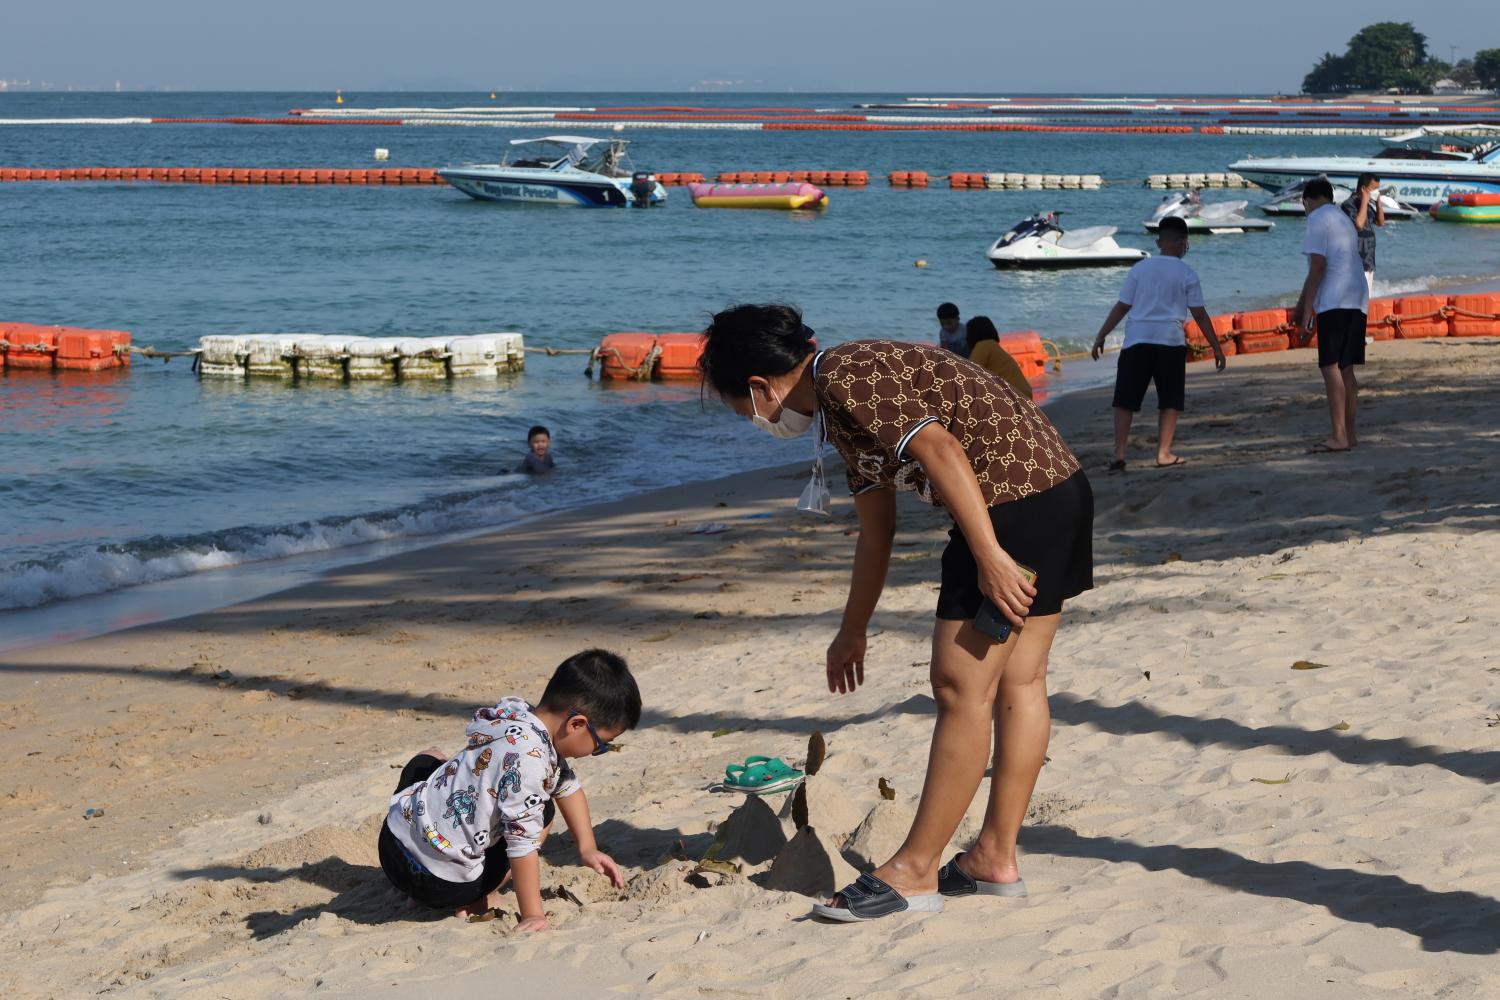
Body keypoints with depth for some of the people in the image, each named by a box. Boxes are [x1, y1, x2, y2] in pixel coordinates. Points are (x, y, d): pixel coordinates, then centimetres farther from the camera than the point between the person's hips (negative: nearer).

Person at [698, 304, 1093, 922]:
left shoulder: (844, 380, -11)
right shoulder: (843, 410, 21)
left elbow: (940, 449, -22)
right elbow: (876, 528, 29)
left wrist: (989, 556, -24)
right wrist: (852, 632, 35)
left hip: (1012, 503, -11)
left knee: (961, 687, -5)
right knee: (1017, 682, 13)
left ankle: (915, 872, 0)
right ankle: (996, 859, 19)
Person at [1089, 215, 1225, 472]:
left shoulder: (1140, 269, 8)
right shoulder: (1187, 274, 3)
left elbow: (1121, 307, 6)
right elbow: (1200, 315, 1)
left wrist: (1101, 337, 11)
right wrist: (1217, 348, 7)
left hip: (1136, 340, 1)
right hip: (1170, 342, -1)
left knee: (1125, 400, 3)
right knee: (1170, 402, 10)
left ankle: (1119, 455, -4)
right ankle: (1163, 453, 6)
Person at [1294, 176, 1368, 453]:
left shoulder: (1317, 218, -2)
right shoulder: (1344, 220, 25)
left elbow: (1318, 266, -12)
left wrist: (1307, 308, -10)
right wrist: (1301, 303, 34)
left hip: (1334, 303, -9)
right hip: (1357, 300, 9)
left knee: (1331, 367, -10)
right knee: (1345, 369, 11)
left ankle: (1338, 436, -16)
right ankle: (1349, 433, 12)